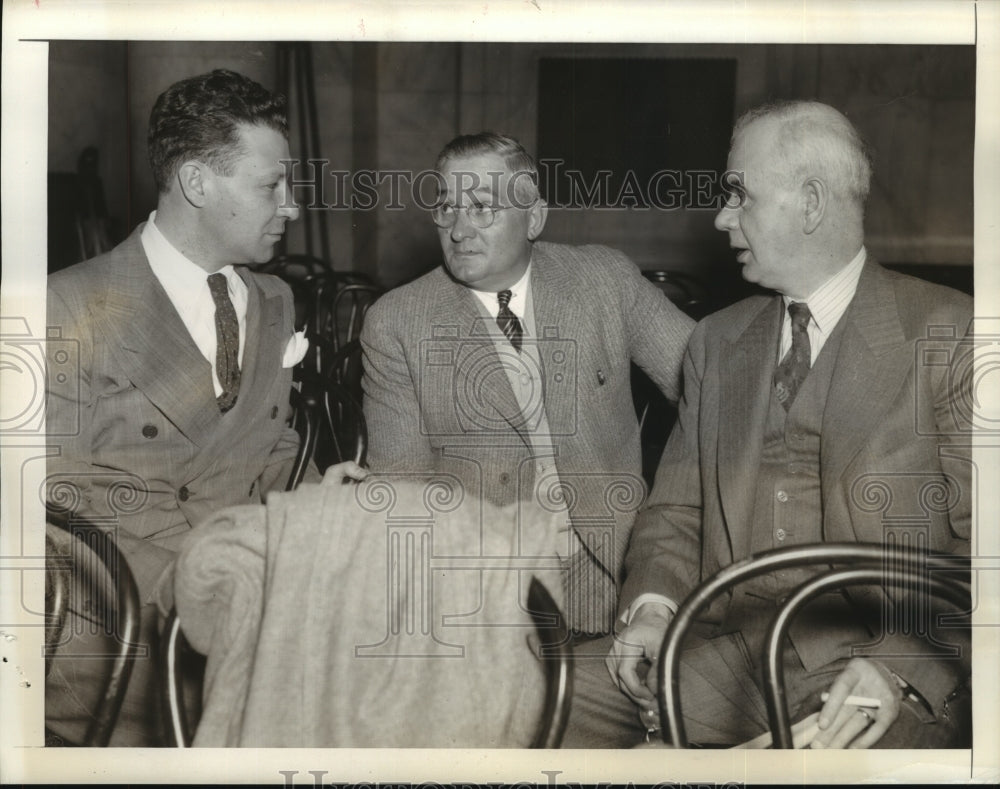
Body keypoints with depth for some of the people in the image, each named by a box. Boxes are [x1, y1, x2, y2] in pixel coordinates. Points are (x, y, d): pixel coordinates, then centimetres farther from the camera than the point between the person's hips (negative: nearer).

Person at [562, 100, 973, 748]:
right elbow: (675, 509, 17)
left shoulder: (952, 335, -2)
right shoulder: (716, 342, 16)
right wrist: (653, 605, -4)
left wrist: (899, 665, -20)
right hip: (724, 659, 5)